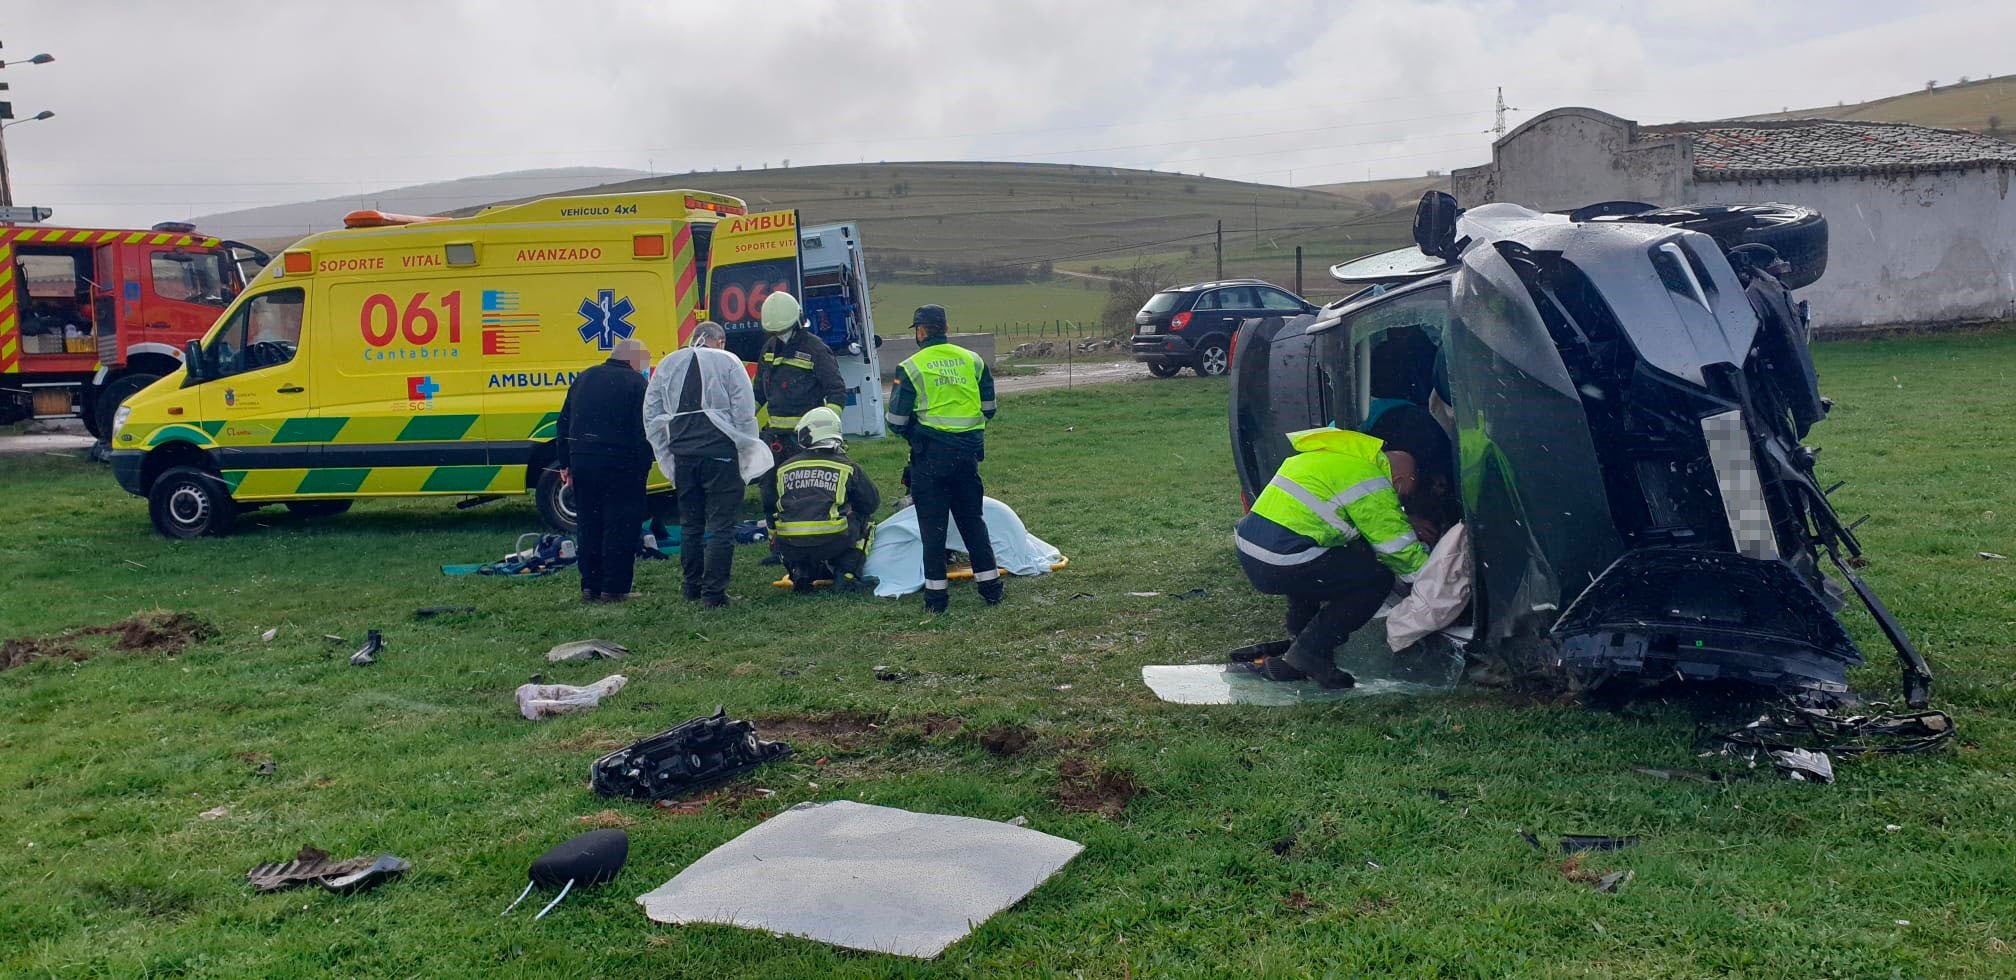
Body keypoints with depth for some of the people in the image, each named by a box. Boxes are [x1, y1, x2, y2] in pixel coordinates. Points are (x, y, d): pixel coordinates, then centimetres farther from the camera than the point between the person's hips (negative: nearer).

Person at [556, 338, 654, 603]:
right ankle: (614, 588, 0)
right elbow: (643, 429, -13)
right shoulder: (635, 382, -5)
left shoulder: (584, 378, 15)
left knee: (588, 524, 13)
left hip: (582, 461, 6)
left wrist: (565, 463, 17)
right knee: (621, 526, 0)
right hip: (620, 463, -6)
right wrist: (644, 466, -8)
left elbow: (563, 424, 15)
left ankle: (590, 586, 16)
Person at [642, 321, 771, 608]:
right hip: (719, 452, -5)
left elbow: (651, 414, 13)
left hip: (682, 453, 5)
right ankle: (714, 593, -4)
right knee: (721, 525, -2)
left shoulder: (667, 364, 14)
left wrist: (665, 455, 17)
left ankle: (692, 588, 21)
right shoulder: (727, 362, 0)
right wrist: (746, 452, 0)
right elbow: (744, 412, -7)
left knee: (690, 524, 15)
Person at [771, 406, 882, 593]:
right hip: (832, 542, -2)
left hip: (789, 547, 2)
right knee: (861, 521, 25)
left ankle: (801, 571, 10)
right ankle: (845, 574, 8)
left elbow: (772, 509, 25)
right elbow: (872, 502, 15)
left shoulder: (783, 470, 14)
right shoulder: (848, 468, 7)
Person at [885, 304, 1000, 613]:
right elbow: (988, 409, 12)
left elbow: (896, 420, -3)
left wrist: (912, 434, 17)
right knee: (972, 520, 15)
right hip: (968, 453, 4)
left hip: (930, 454, -4)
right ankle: (990, 586, 16)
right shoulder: (973, 360, 6)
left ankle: (936, 594, 6)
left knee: (932, 524, 4)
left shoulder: (911, 367, -6)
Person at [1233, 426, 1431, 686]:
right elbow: (1400, 550, -2)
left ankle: (1301, 632, 30)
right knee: (1378, 579, 0)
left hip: (1247, 545, 9)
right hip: (1280, 564, -9)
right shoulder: (1370, 483, -6)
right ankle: (1307, 654, -3)